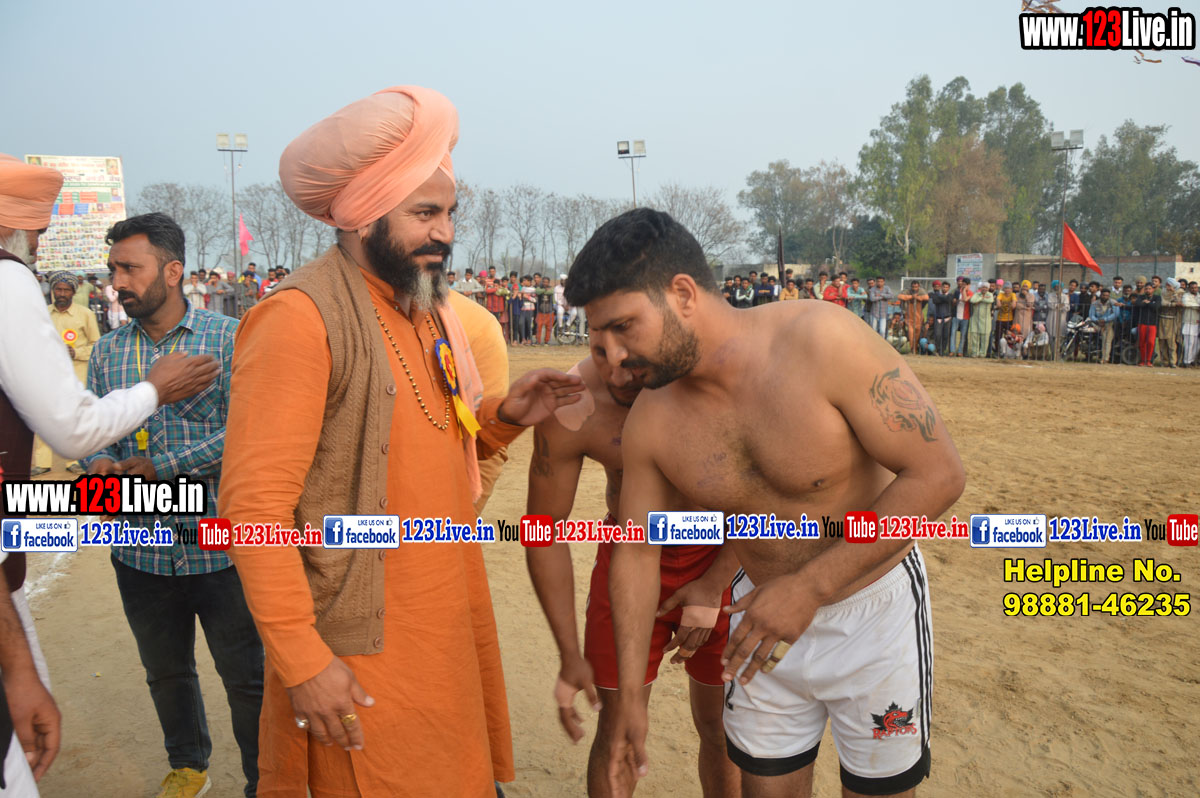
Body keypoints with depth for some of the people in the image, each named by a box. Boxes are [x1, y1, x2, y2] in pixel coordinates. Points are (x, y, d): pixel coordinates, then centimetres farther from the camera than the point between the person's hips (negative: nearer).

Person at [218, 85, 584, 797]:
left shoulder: (430, 309, 9)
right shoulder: (302, 316, -18)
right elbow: (256, 507, -20)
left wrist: (502, 418, -1)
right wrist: (302, 660, -20)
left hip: (448, 629, 8)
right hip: (363, 657, -7)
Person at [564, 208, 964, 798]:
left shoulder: (822, 343, -27)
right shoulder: (650, 424, -13)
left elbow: (937, 474, -24)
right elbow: (636, 553, -1)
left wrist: (809, 587, -27)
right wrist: (630, 695, 0)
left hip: (873, 611, -3)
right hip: (765, 615, 3)